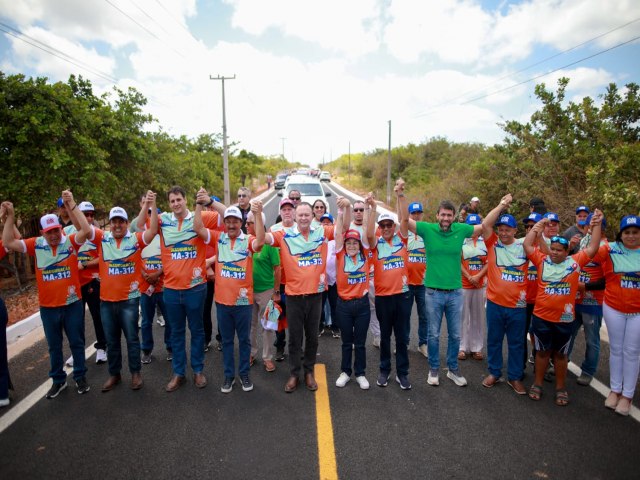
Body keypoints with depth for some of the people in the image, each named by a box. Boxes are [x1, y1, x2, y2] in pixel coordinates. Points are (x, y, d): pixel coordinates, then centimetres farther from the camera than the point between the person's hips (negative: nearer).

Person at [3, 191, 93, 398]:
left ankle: (80, 377, 28)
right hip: (48, 306, 3)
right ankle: (58, 380, 33)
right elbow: (8, 243, -4)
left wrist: (72, 206, -29)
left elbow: (87, 230, -25)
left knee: (77, 342, 12)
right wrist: (10, 217, -11)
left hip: (72, 303, -2)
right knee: (54, 346, 16)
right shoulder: (36, 245, -1)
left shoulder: (70, 241, -9)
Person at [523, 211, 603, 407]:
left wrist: (596, 225, -4)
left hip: (564, 319, 1)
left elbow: (592, 248, 0)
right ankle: (537, 384, 27)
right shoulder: (542, 260, -2)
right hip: (541, 317, 0)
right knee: (542, 351, 14)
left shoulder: (575, 262, 0)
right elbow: (527, 245, -5)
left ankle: (560, 388, 30)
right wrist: (538, 225, -5)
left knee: (560, 354, 15)